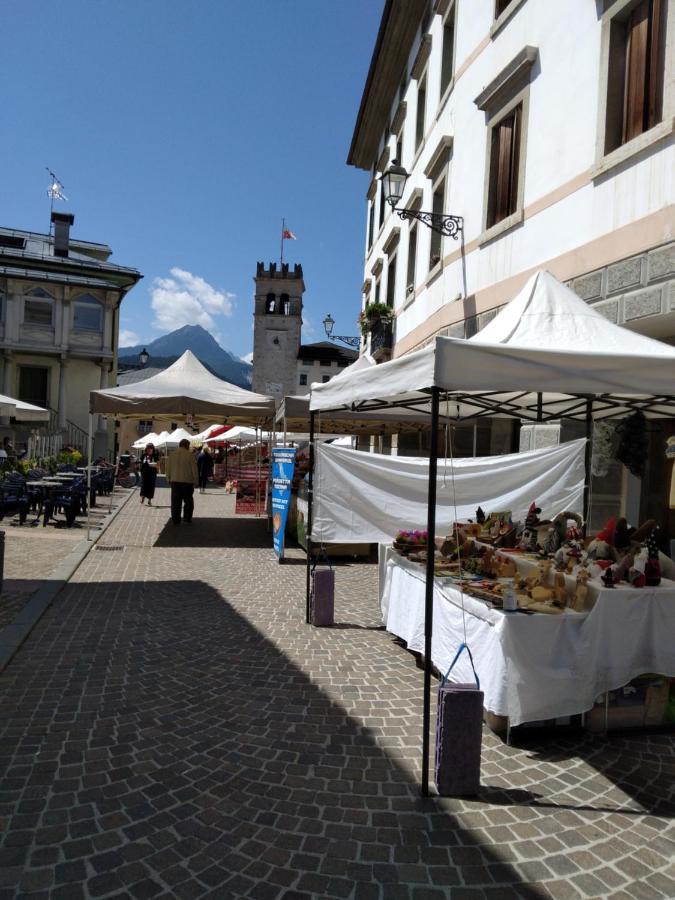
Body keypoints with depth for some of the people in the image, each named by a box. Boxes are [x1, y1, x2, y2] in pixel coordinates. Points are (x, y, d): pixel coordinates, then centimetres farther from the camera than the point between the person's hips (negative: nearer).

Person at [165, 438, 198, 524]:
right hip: (187, 481, -3)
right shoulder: (189, 455, -10)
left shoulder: (172, 454, 2)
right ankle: (187, 519, 11)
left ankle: (176, 520, 10)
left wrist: (169, 479, 19)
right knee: (188, 501, 10)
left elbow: (168, 468, 8)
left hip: (175, 481, 3)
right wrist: (195, 481, 3)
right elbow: (194, 469, -7)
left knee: (176, 502, 8)